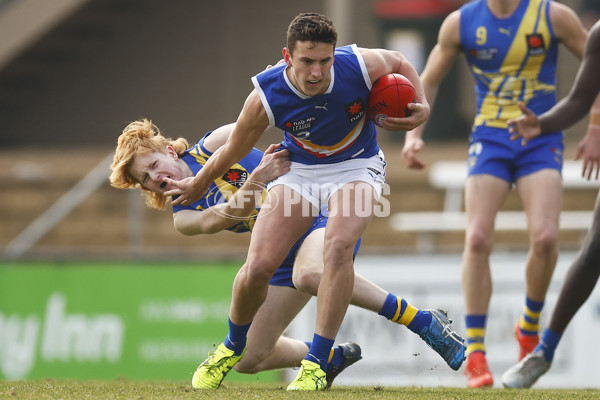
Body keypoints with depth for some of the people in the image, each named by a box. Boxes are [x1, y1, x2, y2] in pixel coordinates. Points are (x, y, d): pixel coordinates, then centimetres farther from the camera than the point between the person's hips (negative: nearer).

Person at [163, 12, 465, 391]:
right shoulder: (266, 96, -25)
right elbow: (233, 151, -5)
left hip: (356, 167, -1)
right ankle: (233, 346, 21)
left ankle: (316, 365, -22)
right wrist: (197, 185, 8)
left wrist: (422, 106, -15)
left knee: (337, 246, -30)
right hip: (299, 171, 1)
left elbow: (401, 63, 0)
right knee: (258, 266, -12)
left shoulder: (362, 65, -26)